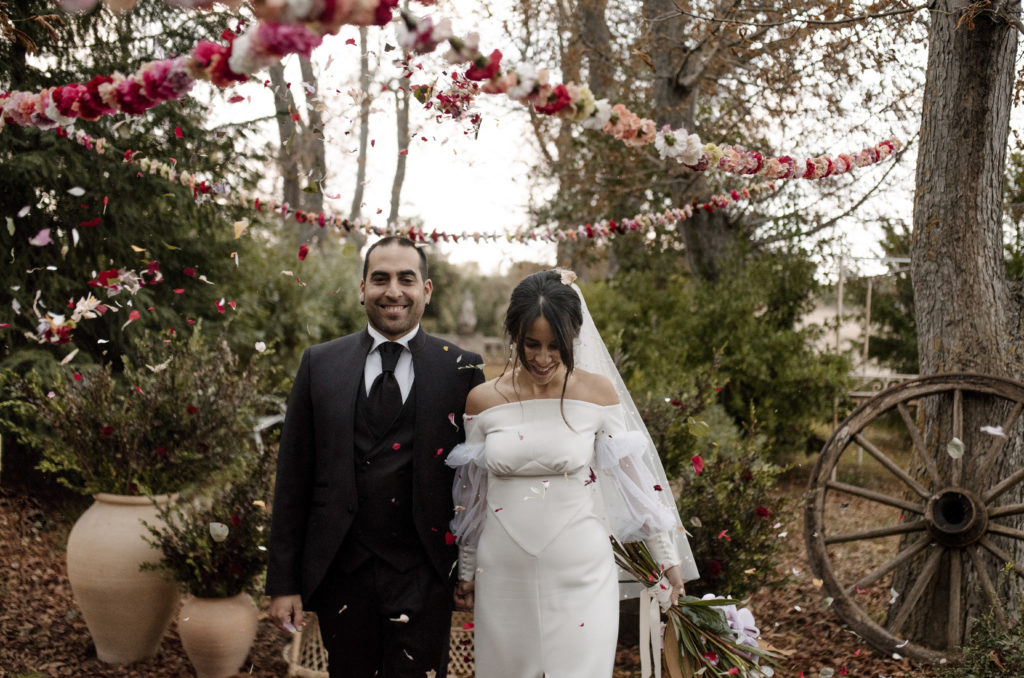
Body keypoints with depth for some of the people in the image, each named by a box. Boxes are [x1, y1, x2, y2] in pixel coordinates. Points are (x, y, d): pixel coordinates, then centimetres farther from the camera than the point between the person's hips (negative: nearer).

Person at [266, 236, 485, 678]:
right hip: (340, 573, 2)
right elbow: (293, 478, 3)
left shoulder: (461, 369, 0)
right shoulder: (319, 364, 3)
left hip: (423, 579, -2)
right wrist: (283, 581, 1)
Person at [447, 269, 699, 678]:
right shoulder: (483, 400, 0)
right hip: (504, 579, 2)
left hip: (581, 579, -2)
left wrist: (667, 557, 7)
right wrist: (466, 572, 15)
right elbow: (471, 495, 9)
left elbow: (631, 480, 4)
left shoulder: (598, 394, -4)